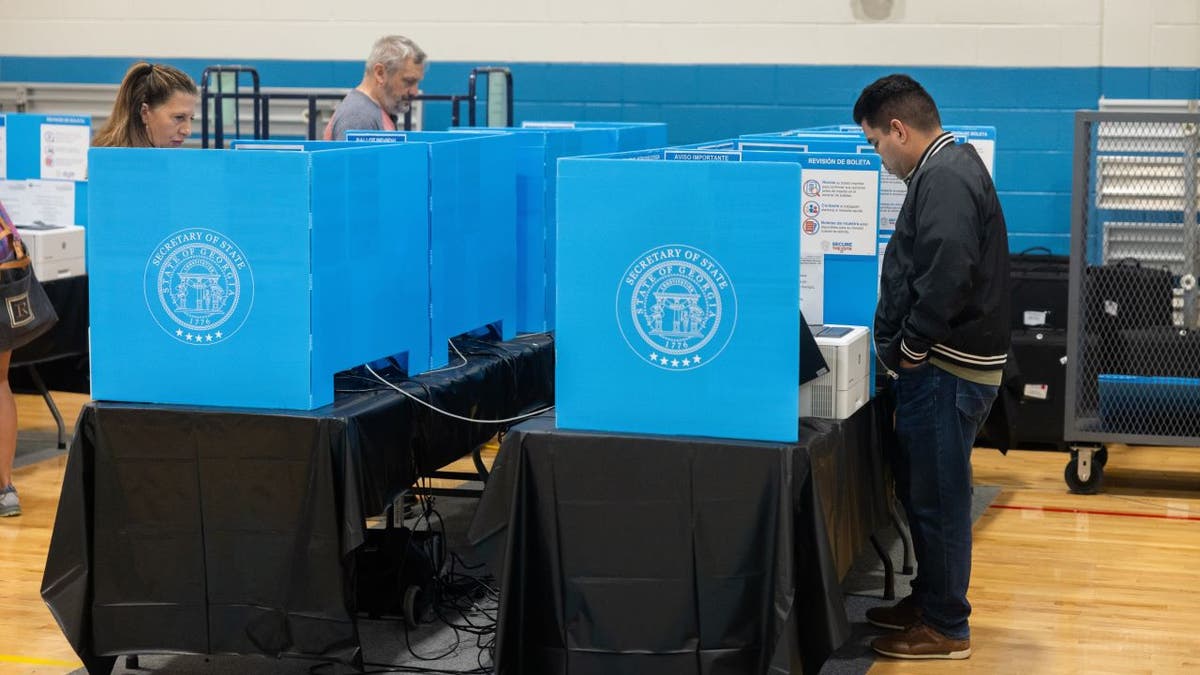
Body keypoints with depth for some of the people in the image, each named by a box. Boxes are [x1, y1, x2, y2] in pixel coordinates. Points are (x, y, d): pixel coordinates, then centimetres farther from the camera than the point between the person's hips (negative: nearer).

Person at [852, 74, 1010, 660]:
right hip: (939, 365, 10)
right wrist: (910, 350, 14)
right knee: (923, 492, 19)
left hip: (945, 369, -10)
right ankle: (929, 601, 30)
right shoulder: (947, 168, 14)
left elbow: (946, 277, -29)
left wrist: (911, 347, -17)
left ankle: (945, 627, 8)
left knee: (937, 498, -1)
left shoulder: (945, 178, -19)